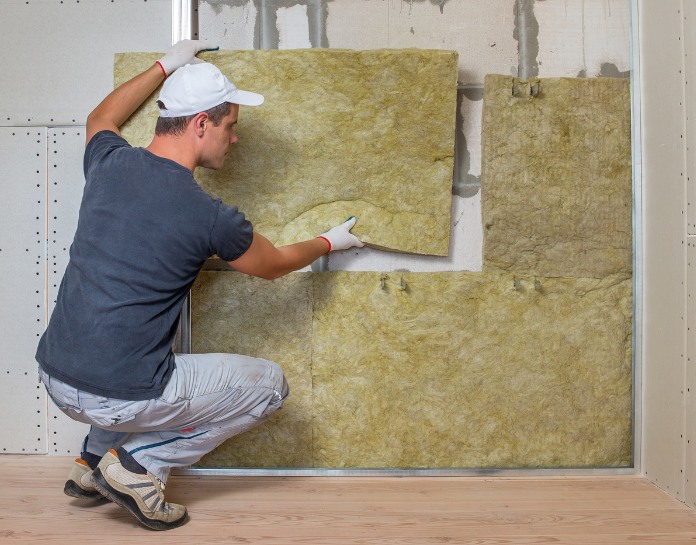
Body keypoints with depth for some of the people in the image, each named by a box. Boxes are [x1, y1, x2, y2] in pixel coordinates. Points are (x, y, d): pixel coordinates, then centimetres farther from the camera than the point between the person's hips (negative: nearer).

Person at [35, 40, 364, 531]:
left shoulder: (109, 162, 0)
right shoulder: (210, 217, -15)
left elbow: (102, 118, 28)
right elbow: (274, 264, 7)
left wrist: (166, 67, 35)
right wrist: (329, 243, 26)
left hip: (55, 378, 7)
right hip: (118, 396, -7)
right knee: (269, 384, 8)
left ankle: (95, 461, 28)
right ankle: (139, 464, 4)